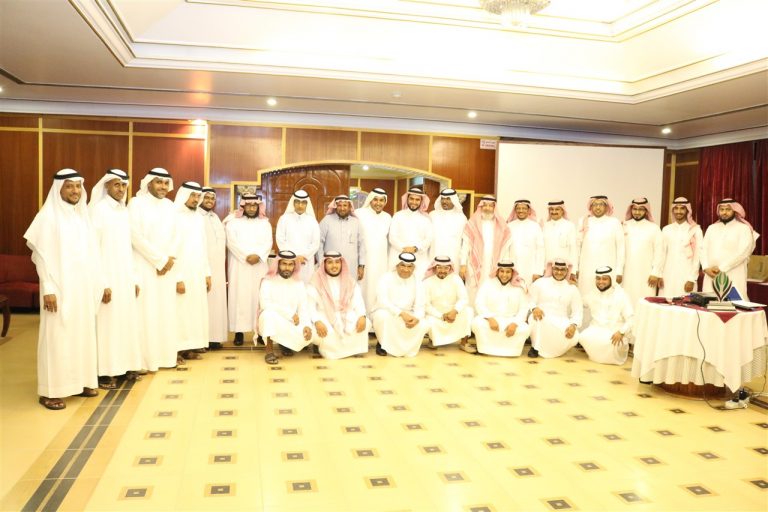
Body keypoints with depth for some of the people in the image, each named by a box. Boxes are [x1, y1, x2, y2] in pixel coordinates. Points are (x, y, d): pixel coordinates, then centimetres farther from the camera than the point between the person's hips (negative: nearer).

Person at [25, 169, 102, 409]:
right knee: (57, 335, -3)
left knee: (82, 333, 11)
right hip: (60, 287, -6)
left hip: (83, 287, 7)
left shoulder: (82, 215, 11)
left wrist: (96, 285, 9)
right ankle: (50, 391, 5)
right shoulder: (48, 216, -8)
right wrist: (48, 289, -17)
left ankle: (79, 381, 23)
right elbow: (42, 256, -12)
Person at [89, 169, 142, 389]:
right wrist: (103, 283, -18)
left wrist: (134, 278, 12)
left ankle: (125, 365, 21)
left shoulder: (124, 211, 11)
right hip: (108, 277, -7)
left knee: (126, 321, 11)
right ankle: (105, 372, 5)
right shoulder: (98, 210, -9)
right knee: (107, 323, -2)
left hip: (125, 277, 7)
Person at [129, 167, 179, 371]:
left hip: (167, 269, 6)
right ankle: (144, 359, 1)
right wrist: (160, 259, -13)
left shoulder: (169, 205, 12)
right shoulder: (137, 203, -5)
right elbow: (135, 236, -13)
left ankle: (164, 355, 15)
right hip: (144, 267, -6)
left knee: (166, 312, 7)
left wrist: (170, 259, -6)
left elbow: (175, 236, 10)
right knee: (146, 312, -5)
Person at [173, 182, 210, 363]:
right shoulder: (174, 217, -9)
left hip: (198, 274, 7)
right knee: (180, 312, -4)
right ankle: (176, 350, 3)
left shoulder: (198, 218, 12)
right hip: (181, 274, -7)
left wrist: (207, 273, 11)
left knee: (196, 311, 8)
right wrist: (177, 278, -17)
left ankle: (190, 348, 15)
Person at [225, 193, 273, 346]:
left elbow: (268, 243, 2)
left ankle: (260, 329, 3)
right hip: (239, 264, -2)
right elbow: (232, 242, -7)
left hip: (259, 265, 2)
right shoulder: (233, 221, 4)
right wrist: (246, 256, -16)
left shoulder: (264, 222, 11)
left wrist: (258, 255, -15)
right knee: (240, 295, -4)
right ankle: (239, 331, -3)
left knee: (259, 296, 0)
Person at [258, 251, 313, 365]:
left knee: (307, 335, -26)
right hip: (271, 323, -3)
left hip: (292, 324, 3)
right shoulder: (268, 281, -4)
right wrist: (290, 314, -20)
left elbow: (303, 307, -1)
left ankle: (285, 344, 8)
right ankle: (269, 350, -19)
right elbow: (265, 304, -19)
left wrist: (306, 325, -20)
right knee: (269, 313, -35)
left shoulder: (299, 283, 6)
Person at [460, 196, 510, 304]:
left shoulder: (501, 226, 8)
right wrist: (463, 264, -4)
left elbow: (505, 247, 4)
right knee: (474, 295, -2)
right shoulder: (472, 224, 3)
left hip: (494, 267, 1)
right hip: (476, 266, -1)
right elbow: (465, 245, 1)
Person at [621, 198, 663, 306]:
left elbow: (658, 252, -1)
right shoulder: (624, 226, 5)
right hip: (627, 273, 2)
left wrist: (655, 273, -5)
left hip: (646, 274, -2)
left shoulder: (653, 228, 1)